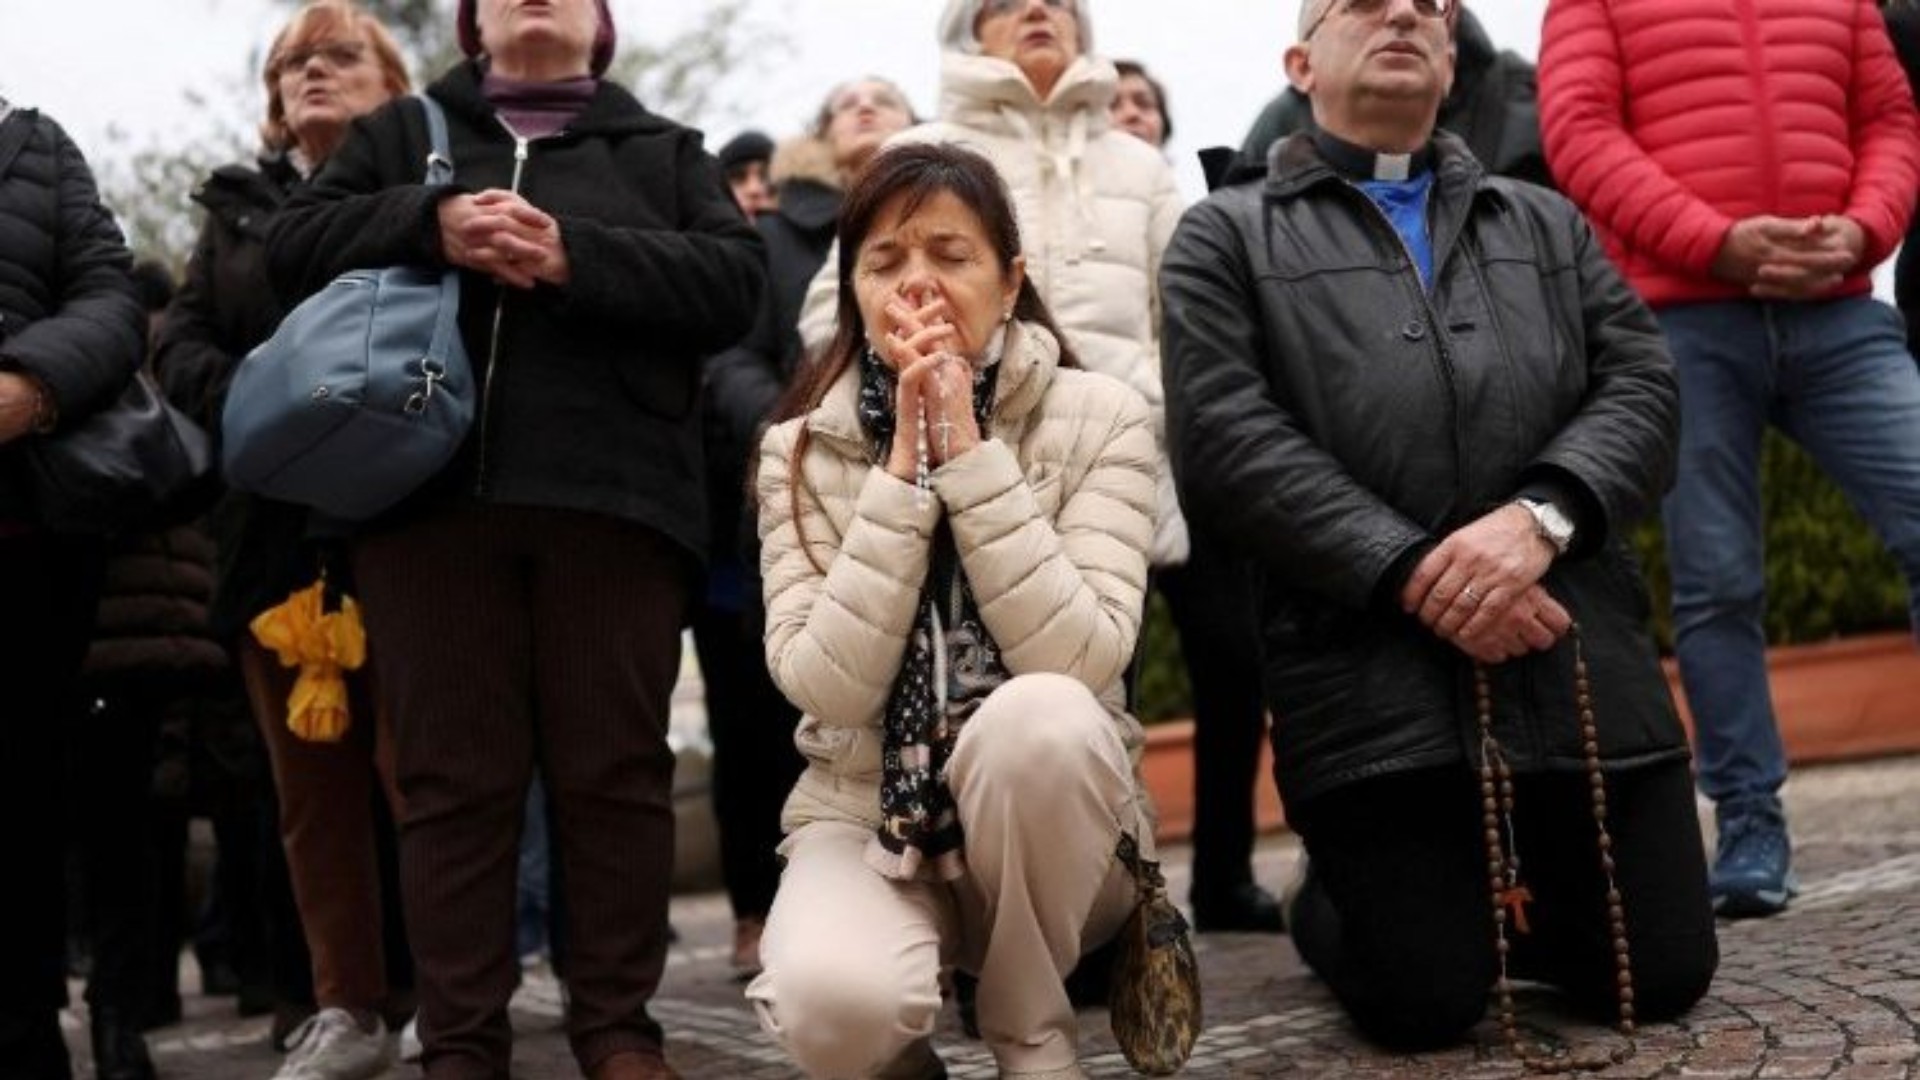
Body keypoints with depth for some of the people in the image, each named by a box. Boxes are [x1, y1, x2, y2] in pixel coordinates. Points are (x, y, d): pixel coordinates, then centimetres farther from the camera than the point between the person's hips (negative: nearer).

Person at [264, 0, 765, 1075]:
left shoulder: (667, 150, 17)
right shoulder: (401, 133, 21)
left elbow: (735, 279, 1)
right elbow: (293, 245, 9)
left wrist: (575, 257, -12)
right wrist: (427, 228, -9)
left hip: (612, 498, -1)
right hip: (429, 496, 1)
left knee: (615, 768, 1)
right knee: (453, 773, 2)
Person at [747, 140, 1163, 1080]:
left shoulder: (1098, 419, -7)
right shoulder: (802, 447, -3)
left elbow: (1081, 661, -21)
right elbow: (825, 684, -16)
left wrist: (968, 454, -22)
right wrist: (905, 466, -20)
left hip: (1049, 817, 1)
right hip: (864, 821, 0)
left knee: (1037, 716, -35)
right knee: (834, 1002, -33)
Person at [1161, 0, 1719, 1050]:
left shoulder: (1547, 223, 22)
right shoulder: (1224, 236, 10)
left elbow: (1641, 386, 8)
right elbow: (1226, 442, -5)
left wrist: (1542, 516, -13)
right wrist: (1410, 571, -14)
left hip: (1579, 655, 4)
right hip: (1369, 674, -3)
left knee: (1662, 974, 3)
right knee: (1424, 1001, -4)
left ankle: (1506, 897, 34)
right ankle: (1335, 900, 29)